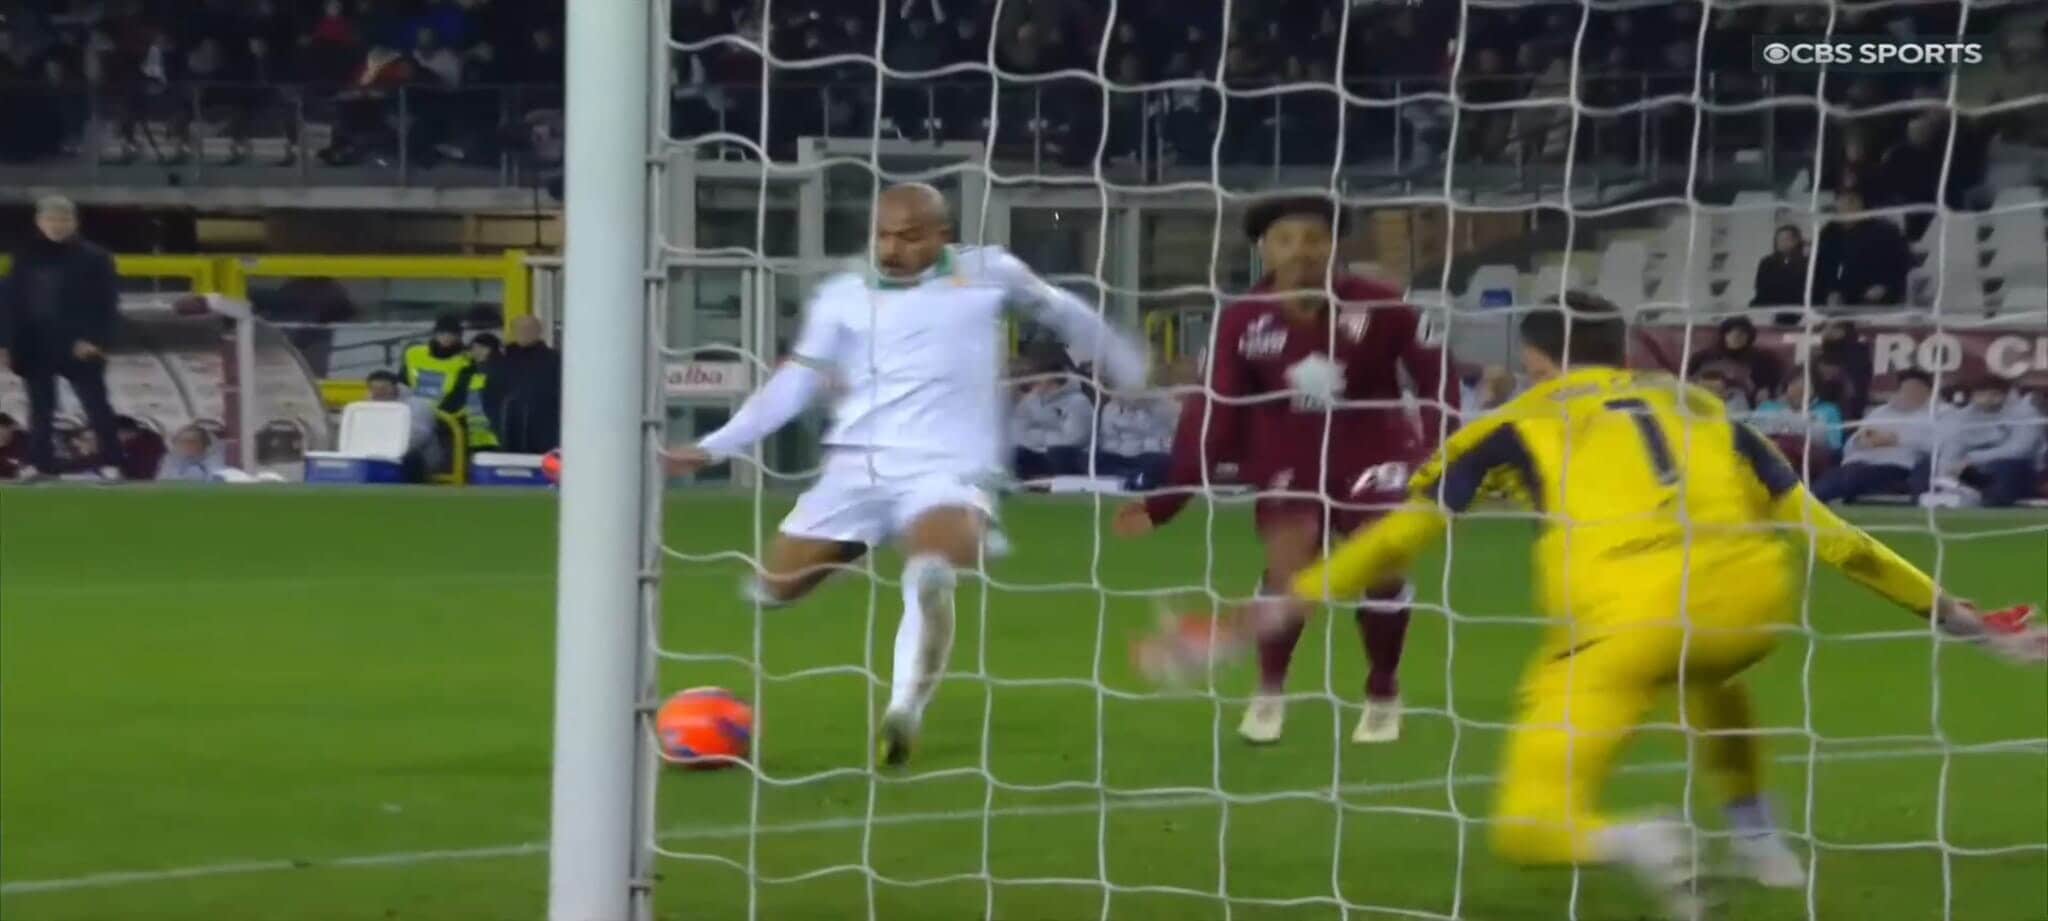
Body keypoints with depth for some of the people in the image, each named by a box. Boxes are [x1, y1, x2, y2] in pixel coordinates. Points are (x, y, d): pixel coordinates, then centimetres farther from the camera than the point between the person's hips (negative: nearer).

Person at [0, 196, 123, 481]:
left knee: (96, 405, -1)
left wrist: (96, 340, -17)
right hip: (35, 347, 3)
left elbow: (106, 303, -6)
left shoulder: (93, 257, -3)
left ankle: (110, 463, 2)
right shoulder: (25, 258, 7)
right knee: (40, 408, 9)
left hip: (79, 347, -3)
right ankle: (39, 463, 15)